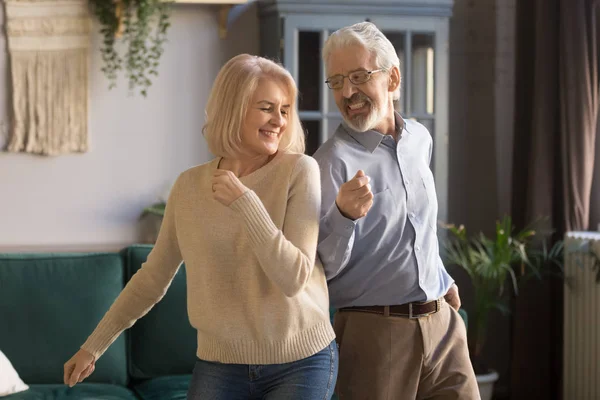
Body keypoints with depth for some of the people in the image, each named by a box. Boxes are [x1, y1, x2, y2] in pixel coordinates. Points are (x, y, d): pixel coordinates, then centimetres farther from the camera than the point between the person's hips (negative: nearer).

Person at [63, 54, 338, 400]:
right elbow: (154, 277, 11)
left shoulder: (300, 171, -8)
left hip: (300, 363, -2)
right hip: (220, 366, 2)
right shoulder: (189, 186, 1)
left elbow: (293, 278, -15)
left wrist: (244, 201, -19)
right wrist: (94, 346, 13)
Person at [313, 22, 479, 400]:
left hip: (441, 322, 5)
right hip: (375, 332, -5)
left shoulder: (420, 139, 8)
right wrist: (343, 215, -30)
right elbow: (324, 266, -15)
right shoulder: (333, 160, -11)